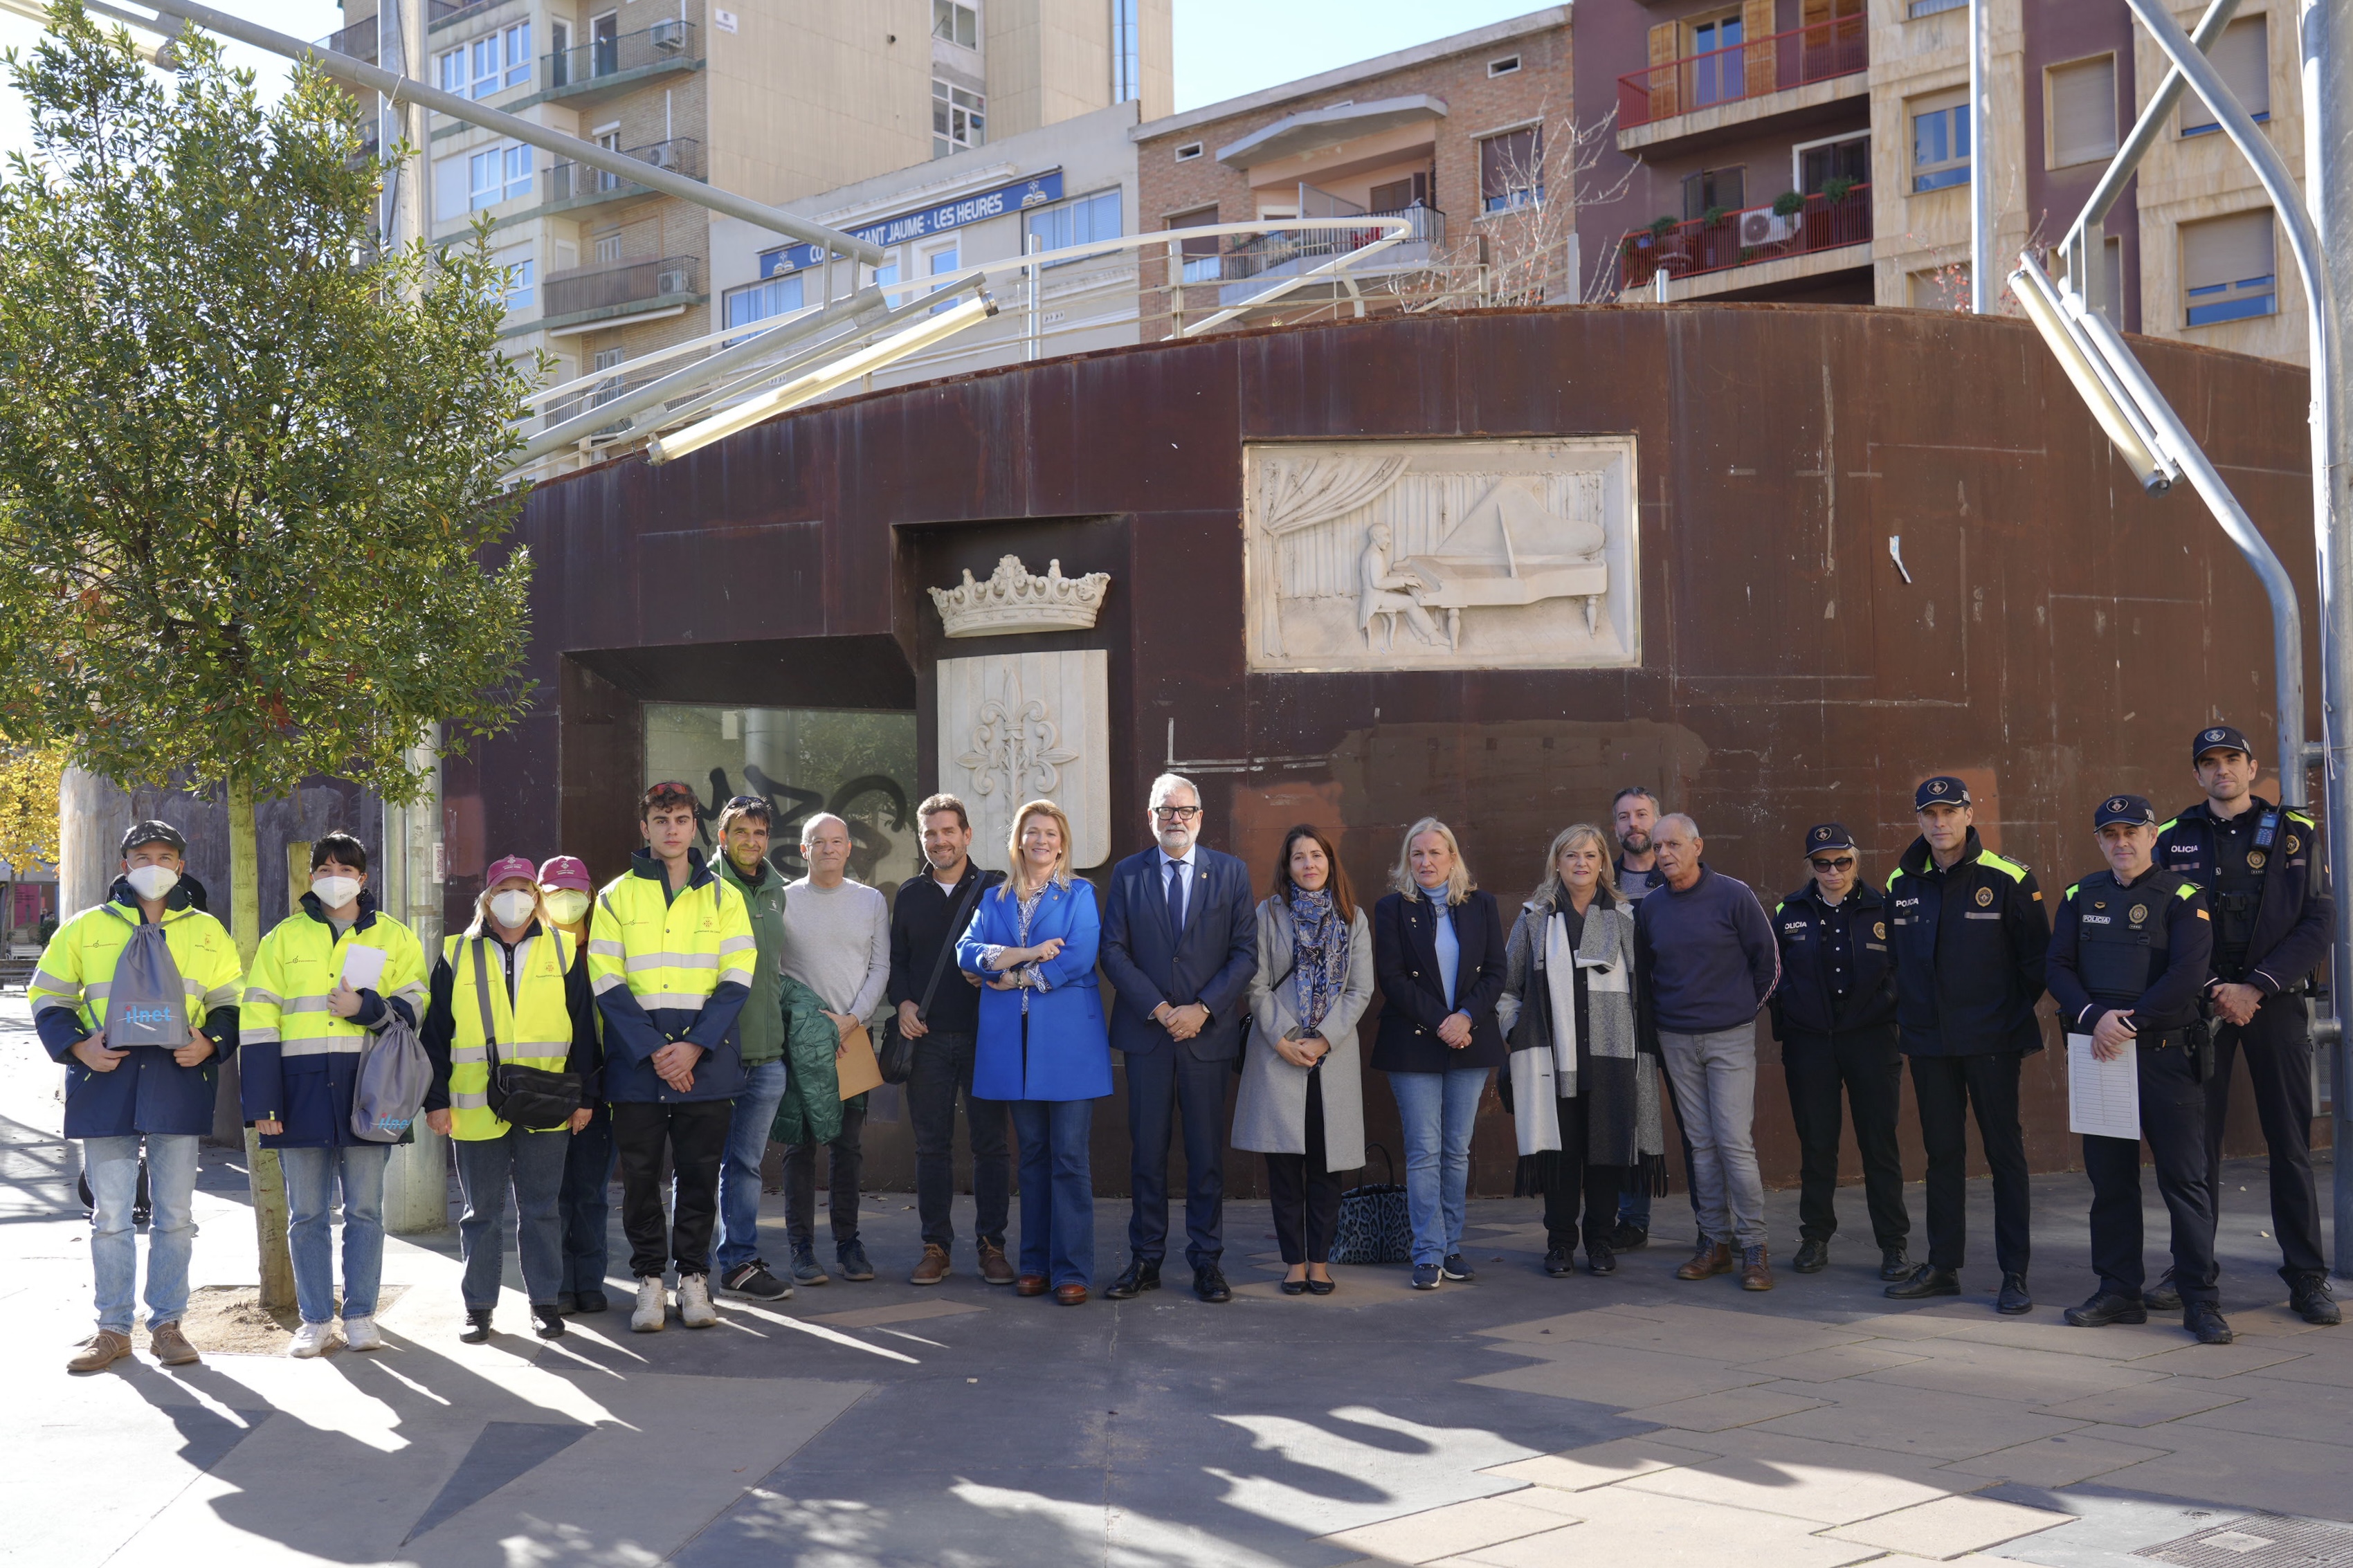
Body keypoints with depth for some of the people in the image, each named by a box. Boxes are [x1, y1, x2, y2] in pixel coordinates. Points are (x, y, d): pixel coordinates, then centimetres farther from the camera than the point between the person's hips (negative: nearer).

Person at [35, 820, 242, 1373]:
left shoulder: (207, 932, 11)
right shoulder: (85, 928, 8)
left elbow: (230, 1002, 14)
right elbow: (48, 998, 10)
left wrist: (210, 1043, -6)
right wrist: (78, 1046, -7)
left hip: (178, 1080, 1)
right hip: (106, 1080, 0)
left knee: (174, 1214, 4)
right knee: (110, 1214, 2)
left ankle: (167, 1325, 13)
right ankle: (113, 1329, 11)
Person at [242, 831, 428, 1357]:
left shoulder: (394, 938, 10)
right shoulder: (284, 938, 10)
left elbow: (415, 1008, 7)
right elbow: (258, 1019, 5)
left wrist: (366, 1008, -13)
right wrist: (261, 1100, -3)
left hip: (368, 1086, -1)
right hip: (302, 1087, 1)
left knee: (365, 1210, 3)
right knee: (307, 1213, 5)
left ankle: (360, 1315, 13)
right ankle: (315, 1319, 13)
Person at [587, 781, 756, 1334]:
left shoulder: (722, 896, 9)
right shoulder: (617, 897, 7)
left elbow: (737, 981, 2)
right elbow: (607, 984, -1)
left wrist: (694, 1047, -11)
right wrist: (653, 1051, -12)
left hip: (706, 1061, 0)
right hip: (635, 1062, 0)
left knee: (699, 1174, 4)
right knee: (641, 1175, 3)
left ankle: (694, 1278, 15)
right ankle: (649, 1282, 12)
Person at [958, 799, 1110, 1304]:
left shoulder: (1080, 895, 5)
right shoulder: (994, 899, 15)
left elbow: (1079, 958, -9)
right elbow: (967, 951, 0)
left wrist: (1018, 977, -5)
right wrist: (1026, 954, -13)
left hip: (1068, 1039, -3)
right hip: (1013, 1040, 3)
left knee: (1069, 1157, -5)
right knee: (1032, 1153, 8)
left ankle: (1072, 1270, -3)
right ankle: (1035, 1264, 13)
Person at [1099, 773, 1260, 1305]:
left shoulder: (1231, 873, 5)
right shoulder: (1127, 874, 6)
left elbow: (1245, 953, 0)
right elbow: (1113, 951, 1)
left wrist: (1202, 1009, -11)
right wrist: (1158, 1009, -10)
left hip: (1208, 1031, 0)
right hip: (1145, 1031, 1)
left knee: (1207, 1151, 4)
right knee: (1146, 1151, 4)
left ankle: (1207, 1262, 12)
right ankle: (1145, 1261, 12)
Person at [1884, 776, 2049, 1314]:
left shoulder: (2009, 880, -7)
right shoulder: (1902, 884, 6)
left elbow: (2037, 958, -2)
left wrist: (2014, 1012, -1)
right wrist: (1910, 1009, 12)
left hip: (1990, 1040, -4)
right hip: (1928, 1041, 4)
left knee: (2005, 1151, 1)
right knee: (1942, 1152, 11)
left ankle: (2014, 1274, 6)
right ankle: (1942, 1266, 19)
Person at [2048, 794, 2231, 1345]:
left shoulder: (2182, 897, -2)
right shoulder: (2080, 897, 12)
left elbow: (2188, 975, -13)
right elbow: (2059, 968, 5)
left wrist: (2129, 1021, -16)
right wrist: (2093, 1017, -12)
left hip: (2167, 1055, -4)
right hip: (2099, 1052, 5)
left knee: (2185, 1179, -3)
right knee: (2109, 1177, 9)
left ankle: (2201, 1300, 2)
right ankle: (2119, 1291, 18)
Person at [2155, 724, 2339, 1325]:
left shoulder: (2295, 834, 5)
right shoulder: (2175, 840, 7)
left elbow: (2319, 924, -2)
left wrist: (2255, 988, -11)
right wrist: (2213, 993, -7)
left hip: (2274, 1001, -1)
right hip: (2201, 1003, 1)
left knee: (2290, 1141, 1)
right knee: (2197, 1141, 2)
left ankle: (2307, 1277, 7)